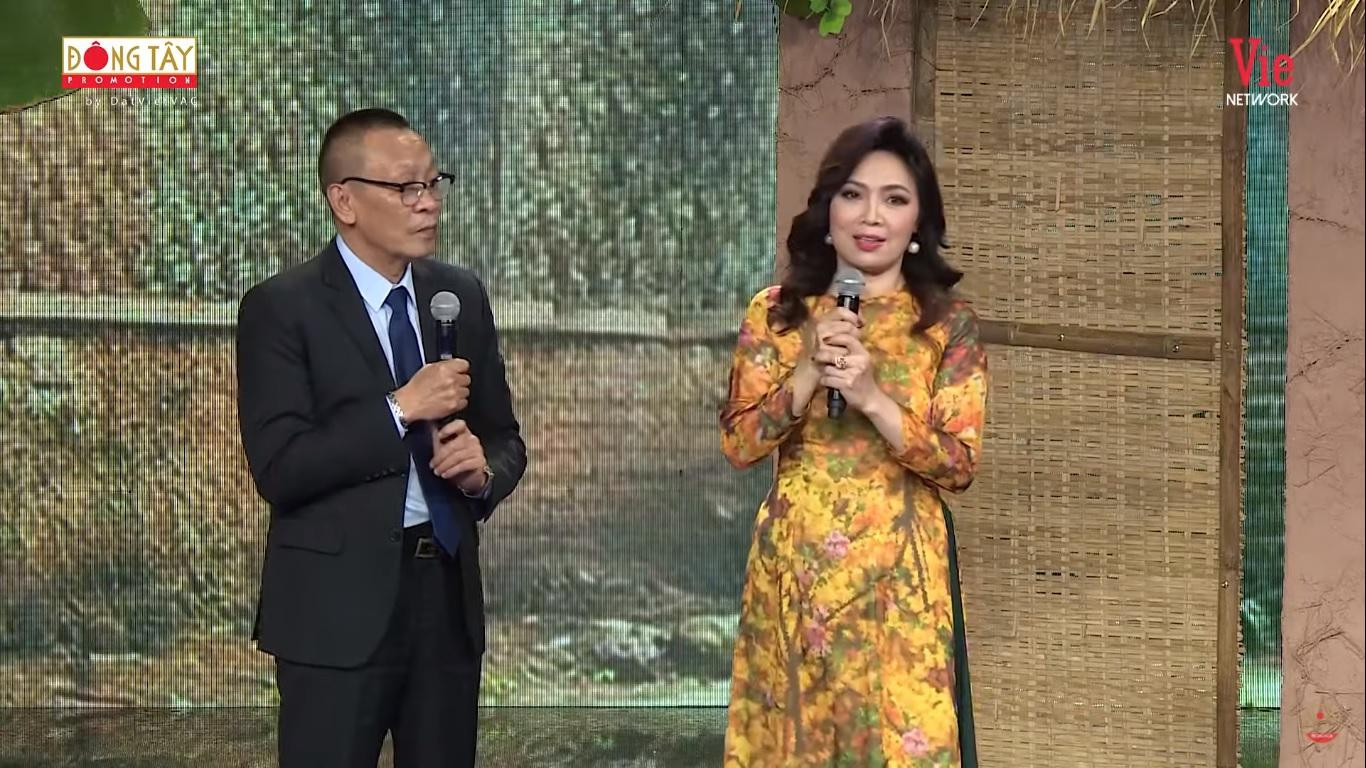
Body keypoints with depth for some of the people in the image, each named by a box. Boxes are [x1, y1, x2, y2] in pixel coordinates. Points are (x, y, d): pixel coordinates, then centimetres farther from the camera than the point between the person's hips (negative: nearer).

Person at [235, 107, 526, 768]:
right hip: (338, 604, -5)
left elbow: (506, 438, 16)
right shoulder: (282, 308, -8)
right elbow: (278, 469, -16)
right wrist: (400, 408, -19)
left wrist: (484, 470, -7)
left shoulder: (460, 295, 9)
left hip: (449, 592, 5)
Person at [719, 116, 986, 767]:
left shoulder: (949, 324, -2)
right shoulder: (775, 313, 3)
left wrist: (872, 397, -19)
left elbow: (960, 465, -8)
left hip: (899, 573, -2)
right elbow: (738, 443, -1)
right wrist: (807, 373, -15)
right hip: (793, 568, 2)